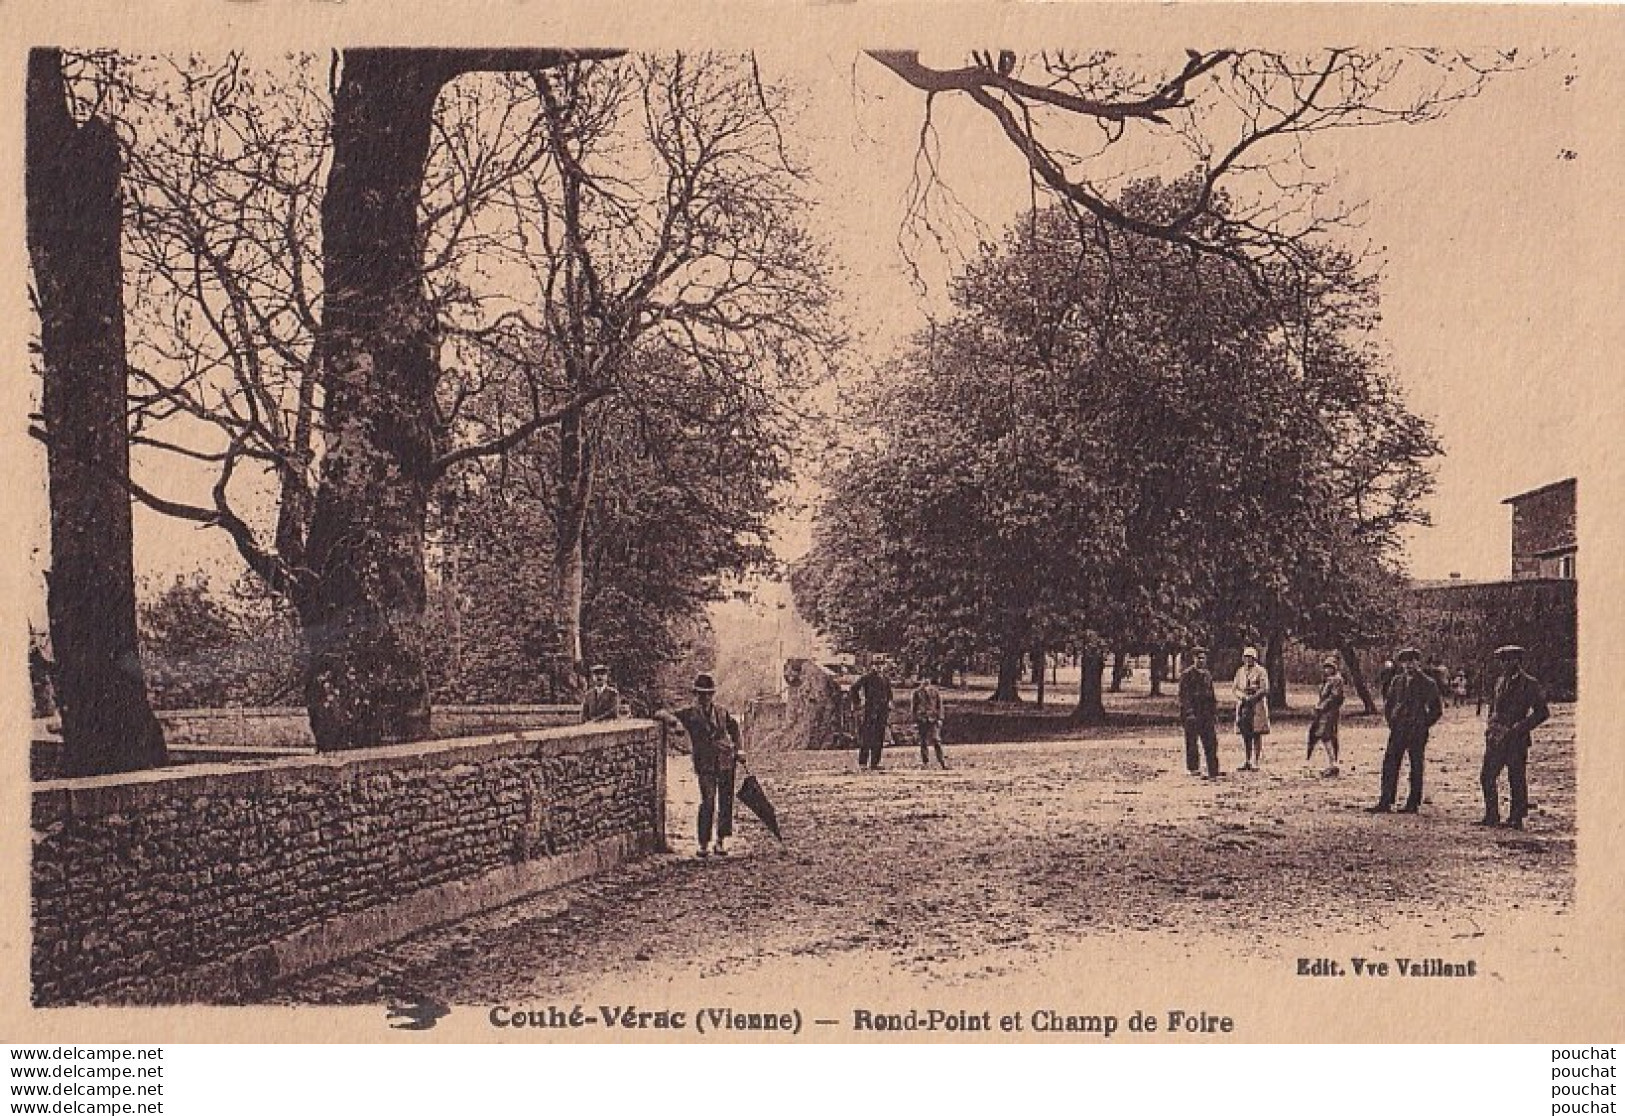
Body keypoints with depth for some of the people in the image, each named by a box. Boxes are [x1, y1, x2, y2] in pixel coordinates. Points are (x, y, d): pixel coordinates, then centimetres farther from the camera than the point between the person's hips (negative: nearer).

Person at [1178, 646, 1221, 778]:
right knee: (1192, 742, 0)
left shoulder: (1207, 674, 14)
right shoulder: (1186, 674, -6)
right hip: (1192, 713, -6)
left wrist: (1214, 712, 14)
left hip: (1206, 714, 6)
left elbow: (1212, 694, 20)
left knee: (1211, 742, 3)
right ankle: (1193, 767, 11)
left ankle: (1213, 772, 6)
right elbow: (1183, 695, -11)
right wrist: (1189, 712, -19)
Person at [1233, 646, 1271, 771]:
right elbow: (1236, 689, 13)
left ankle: (1256, 762, -2)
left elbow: (1264, 690, -8)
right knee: (1245, 735, 6)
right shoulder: (1240, 672, 15)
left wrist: (1252, 697, -18)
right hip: (1243, 707, 5)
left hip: (1257, 707, -5)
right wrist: (1243, 696, -8)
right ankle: (1247, 761, 12)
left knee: (1257, 735, -4)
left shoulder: (1261, 672, -2)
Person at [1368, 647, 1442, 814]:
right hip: (1397, 730, 4)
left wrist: (1423, 725, -3)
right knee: (1390, 765, 0)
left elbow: (1437, 710, 2)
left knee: (1416, 768, 3)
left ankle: (1413, 804, 10)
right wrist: (1390, 720, 11)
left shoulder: (1428, 684, -2)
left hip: (1417, 733, -4)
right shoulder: (1397, 681, 10)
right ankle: (1385, 802, 3)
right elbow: (1387, 702, 21)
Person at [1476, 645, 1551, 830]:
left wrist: (1520, 728, -14)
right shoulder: (1500, 681, 15)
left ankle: (1516, 819, 8)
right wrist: (1490, 726, 11)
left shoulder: (1529, 684, -5)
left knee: (1517, 780, 0)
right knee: (1487, 776, 4)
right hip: (1496, 738, 6)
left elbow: (1542, 712, -7)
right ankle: (1491, 816, 13)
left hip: (1516, 740, -6)